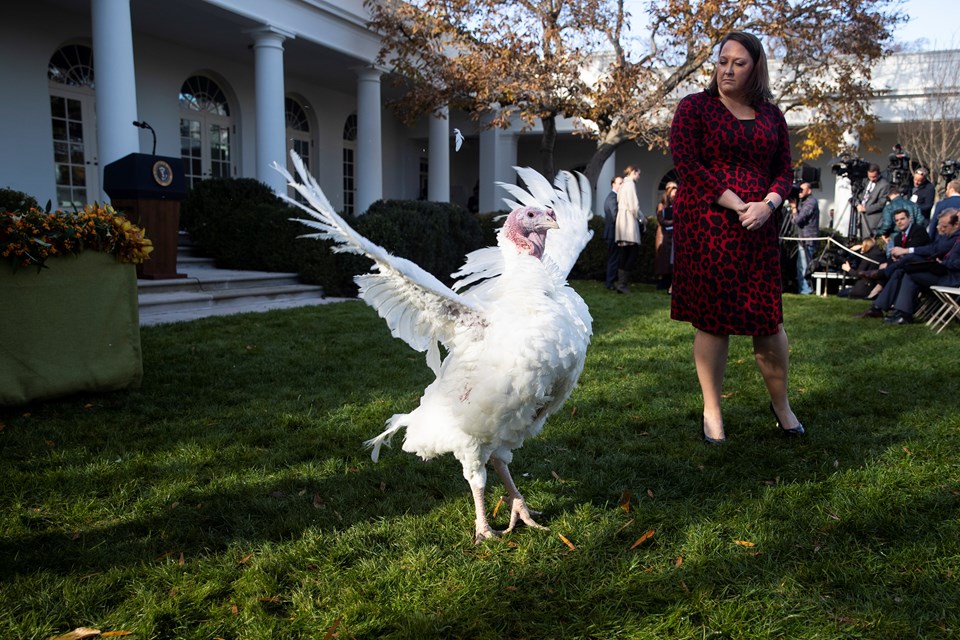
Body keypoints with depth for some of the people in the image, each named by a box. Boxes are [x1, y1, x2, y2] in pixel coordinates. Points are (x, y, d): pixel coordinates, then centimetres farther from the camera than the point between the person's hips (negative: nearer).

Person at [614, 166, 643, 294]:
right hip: (629, 220, -9)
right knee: (634, 252, -8)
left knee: (624, 254, 6)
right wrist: (641, 217, 1)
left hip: (621, 220, 9)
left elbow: (620, 204, 14)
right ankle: (622, 283, -13)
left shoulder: (622, 185, 20)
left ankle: (621, 282, 3)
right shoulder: (630, 184, -7)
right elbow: (634, 206, -13)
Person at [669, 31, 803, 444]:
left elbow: (785, 170, 13)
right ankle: (712, 411, 12)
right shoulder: (694, 107, 3)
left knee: (768, 318, 4)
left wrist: (768, 204, -9)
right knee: (712, 320, -1)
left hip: (758, 229, 3)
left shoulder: (770, 115, 15)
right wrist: (736, 205, -15)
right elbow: (687, 164, -8)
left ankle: (781, 404, 24)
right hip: (706, 227, -3)